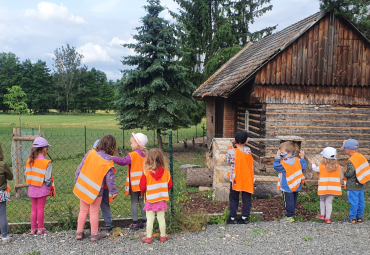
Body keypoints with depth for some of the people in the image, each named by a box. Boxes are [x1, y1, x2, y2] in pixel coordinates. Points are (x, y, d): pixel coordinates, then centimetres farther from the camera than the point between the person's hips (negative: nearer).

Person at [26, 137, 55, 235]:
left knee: (34, 208, 15)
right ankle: (40, 229, 15)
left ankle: (33, 229, 20)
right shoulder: (46, 162, -15)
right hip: (42, 189, -5)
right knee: (40, 208, 6)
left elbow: (27, 175, 5)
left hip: (32, 188, 5)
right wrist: (50, 186, 1)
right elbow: (47, 179, -15)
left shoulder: (29, 161, 1)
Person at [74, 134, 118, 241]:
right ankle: (94, 234, 22)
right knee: (94, 212, 10)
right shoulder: (108, 162, -15)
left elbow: (80, 168, 1)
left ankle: (79, 232, 26)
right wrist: (113, 192, 0)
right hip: (95, 190, -4)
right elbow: (110, 178, -12)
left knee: (83, 210, 18)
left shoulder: (91, 153, -4)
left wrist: (76, 181, 12)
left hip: (82, 186, 4)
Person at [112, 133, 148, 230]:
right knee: (142, 202, 13)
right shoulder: (145, 154, 5)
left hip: (134, 183, -6)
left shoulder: (133, 155, -14)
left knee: (134, 202, 4)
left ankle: (135, 223, 7)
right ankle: (144, 221, 17)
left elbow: (123, 161, -22)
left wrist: (112, 158, -18)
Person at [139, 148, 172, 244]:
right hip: (161, 200, 2)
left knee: (150, 219, 8)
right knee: (161, 218, 13)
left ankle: (148, 237, 17)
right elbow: (170, 185, 1)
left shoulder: (146, 173, -17)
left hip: (150, 200, -2)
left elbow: (142, 187, -12)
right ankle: (163, 236, 24)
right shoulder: (166, 172, -7)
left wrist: (144, 193, 10)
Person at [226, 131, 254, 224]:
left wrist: (229, 150, 4)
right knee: (246, 199, 12)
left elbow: (229, 162, 0)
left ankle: (232, 217, 14)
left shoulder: (232, 152, -16)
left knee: (233, 199, 11)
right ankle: (245, 217, 15)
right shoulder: (248, 150, -7)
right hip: (247, 179, 2)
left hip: (236, 179, -2)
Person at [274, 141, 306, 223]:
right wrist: (302, 158, 24)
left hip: (287, 188, -8)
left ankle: (289, 217, 6)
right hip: (296, 186, 8)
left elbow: (276, 167, -19)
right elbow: (303, 167, 14)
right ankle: (292, 213, 28)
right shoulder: (297, 161, 1)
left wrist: (277, 158, -14)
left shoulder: (284, 163, -23)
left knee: (288, 202, 0)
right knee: (293, 201, 18)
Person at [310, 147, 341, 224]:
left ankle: (322, 215, 25)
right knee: (329, 202, 7)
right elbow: (338, 177, 8)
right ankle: (327, 218, 8)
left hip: (323, 188, -2)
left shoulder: (321, 167, -10)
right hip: (333, 188, 2)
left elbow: (315, 169, 9)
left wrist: (313, 164, 26)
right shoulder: (337, 167, -3)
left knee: (322, 200, 19)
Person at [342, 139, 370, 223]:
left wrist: (344, 174, -3)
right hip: (360, 185, 8)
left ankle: (352, 218, 9)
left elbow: (350, 173, -23)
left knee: (353, 202, 0)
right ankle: (360, 217, 25)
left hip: (352, 186, -8)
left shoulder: (350, 161, -22)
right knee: (360, 201, 14)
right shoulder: (361, 156, 2)